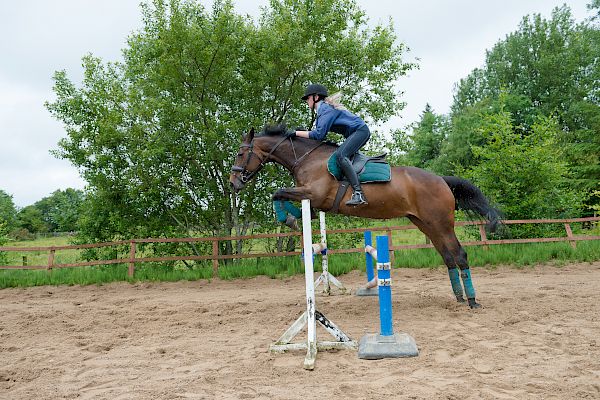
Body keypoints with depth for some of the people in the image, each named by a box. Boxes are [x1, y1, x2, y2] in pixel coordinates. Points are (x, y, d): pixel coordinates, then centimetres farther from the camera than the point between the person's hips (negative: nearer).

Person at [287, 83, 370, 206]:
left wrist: (296, 133, -17)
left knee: (340, 155, -28)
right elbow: (319, 131, 14)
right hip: (356, 133, 11)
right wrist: (302, 131, 4)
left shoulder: (326, 108, -14)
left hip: (360, 130, -11)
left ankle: (358, 194, -38)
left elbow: (319, 134, -22)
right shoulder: (323, 108, 19)